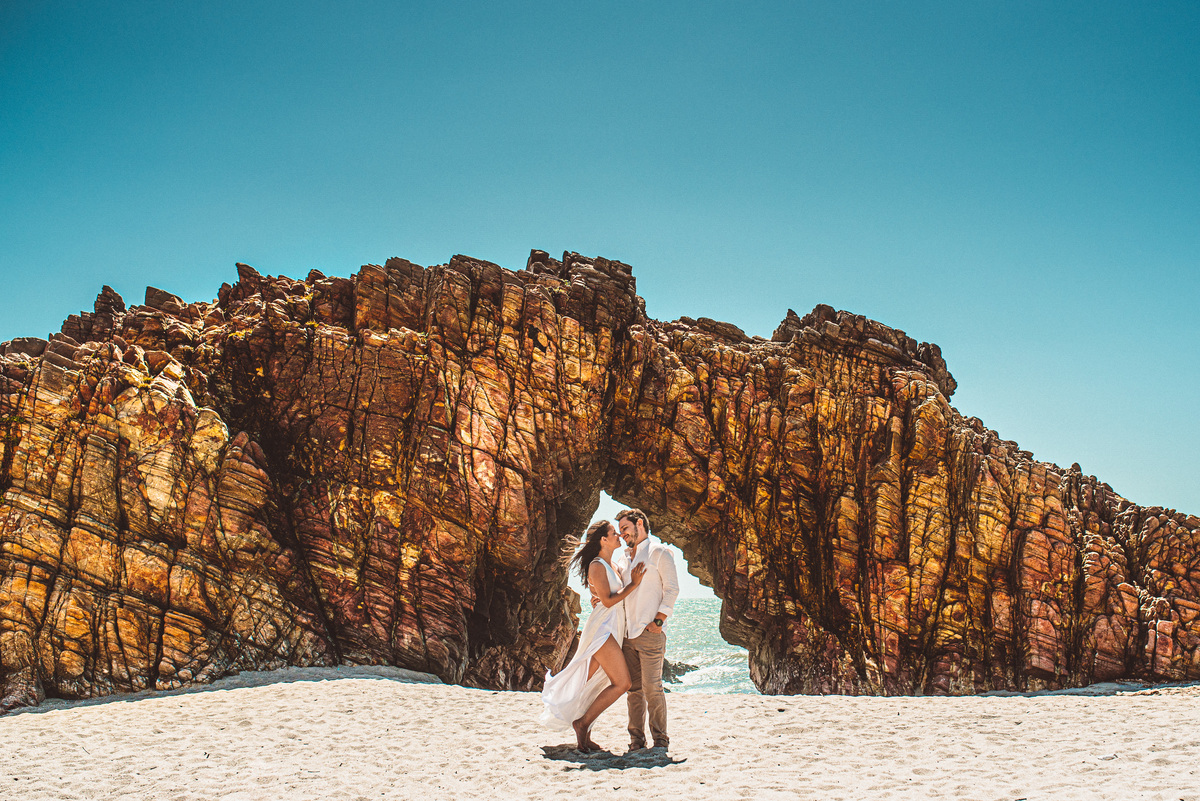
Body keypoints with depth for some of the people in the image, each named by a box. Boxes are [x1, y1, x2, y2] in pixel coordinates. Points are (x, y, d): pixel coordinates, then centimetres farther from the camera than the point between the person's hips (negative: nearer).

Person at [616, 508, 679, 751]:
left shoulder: (659, 553, 0)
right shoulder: (626, 558, 21)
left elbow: (672, 589, -5)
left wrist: (658, 621, -13)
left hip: (650, 633, -6)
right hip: (627, 632, 6)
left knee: (652, 687, -7)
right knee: (634, 687, 5)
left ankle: (660, 739, 1)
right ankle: (636, 738, 10)